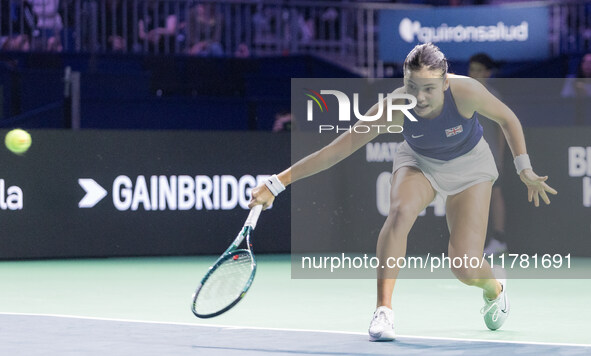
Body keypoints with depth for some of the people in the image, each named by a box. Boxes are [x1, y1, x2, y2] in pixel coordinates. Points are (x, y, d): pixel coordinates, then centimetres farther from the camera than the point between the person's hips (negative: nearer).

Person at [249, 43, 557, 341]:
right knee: (400, 211, -34)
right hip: (419, 161, 1)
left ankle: (495, 289, 27)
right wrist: (276, 184, -36)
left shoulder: (466, 92, -35)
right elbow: (335, 151, -32)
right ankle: (383, 310, -26)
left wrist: (525, 169, -13)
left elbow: (507, 119, -13)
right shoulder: (394, 109, -33)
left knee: (465, 269, -11)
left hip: (469, 163, -1)